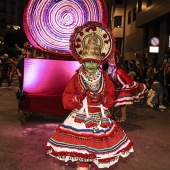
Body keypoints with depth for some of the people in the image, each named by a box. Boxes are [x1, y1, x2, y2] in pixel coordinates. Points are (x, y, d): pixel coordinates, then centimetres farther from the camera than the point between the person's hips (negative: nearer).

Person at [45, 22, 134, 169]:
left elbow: (111, 98, 4)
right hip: (80, 117, -2)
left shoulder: (105, 78, 3)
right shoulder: (76, 77, -3)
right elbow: (66, 99, -4)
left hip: (100, 118, 2)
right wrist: (79, 97, -21)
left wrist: (101, 99, -15)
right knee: (81, 142, 3)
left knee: (97, 142, 6)